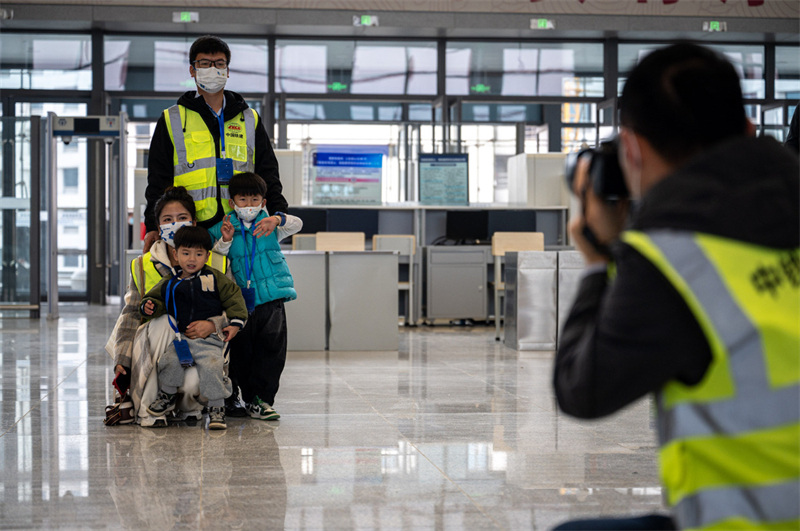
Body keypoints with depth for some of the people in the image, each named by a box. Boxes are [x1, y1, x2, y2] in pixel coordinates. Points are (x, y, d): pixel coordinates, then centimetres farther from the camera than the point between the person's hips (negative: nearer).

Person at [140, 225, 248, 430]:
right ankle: (168, 395, 8)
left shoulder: (215, 279, 4)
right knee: (170, 361, -23)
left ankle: (217, 407, -5)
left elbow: (233, 297, 6)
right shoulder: (169, 284, 10)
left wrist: (236, 323, -3)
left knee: (211, 367, -25)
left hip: (209, 338, -2)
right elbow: (156, 298, 20)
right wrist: (149, 307, -4)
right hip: (180, 336, 2)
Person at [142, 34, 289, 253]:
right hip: (191, 232, -1)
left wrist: (279, 213, 3)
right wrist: (153, 227, 1)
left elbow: (268, 174, 18)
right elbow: (158, 179, 11)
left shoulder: (250, 120, 19)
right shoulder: (172, 120, 13)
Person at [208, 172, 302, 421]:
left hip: (271, 300, 0)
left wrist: (277, 220, -30)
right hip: (240, 302, 1)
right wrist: (225, 241, -14)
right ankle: (250, 398, 15)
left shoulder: (270, 225, 7)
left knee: (272, 347, -7)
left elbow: (296, 224, -9)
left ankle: (263, 399, -2)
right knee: (241, 352, 2)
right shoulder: (224, 228, 8)